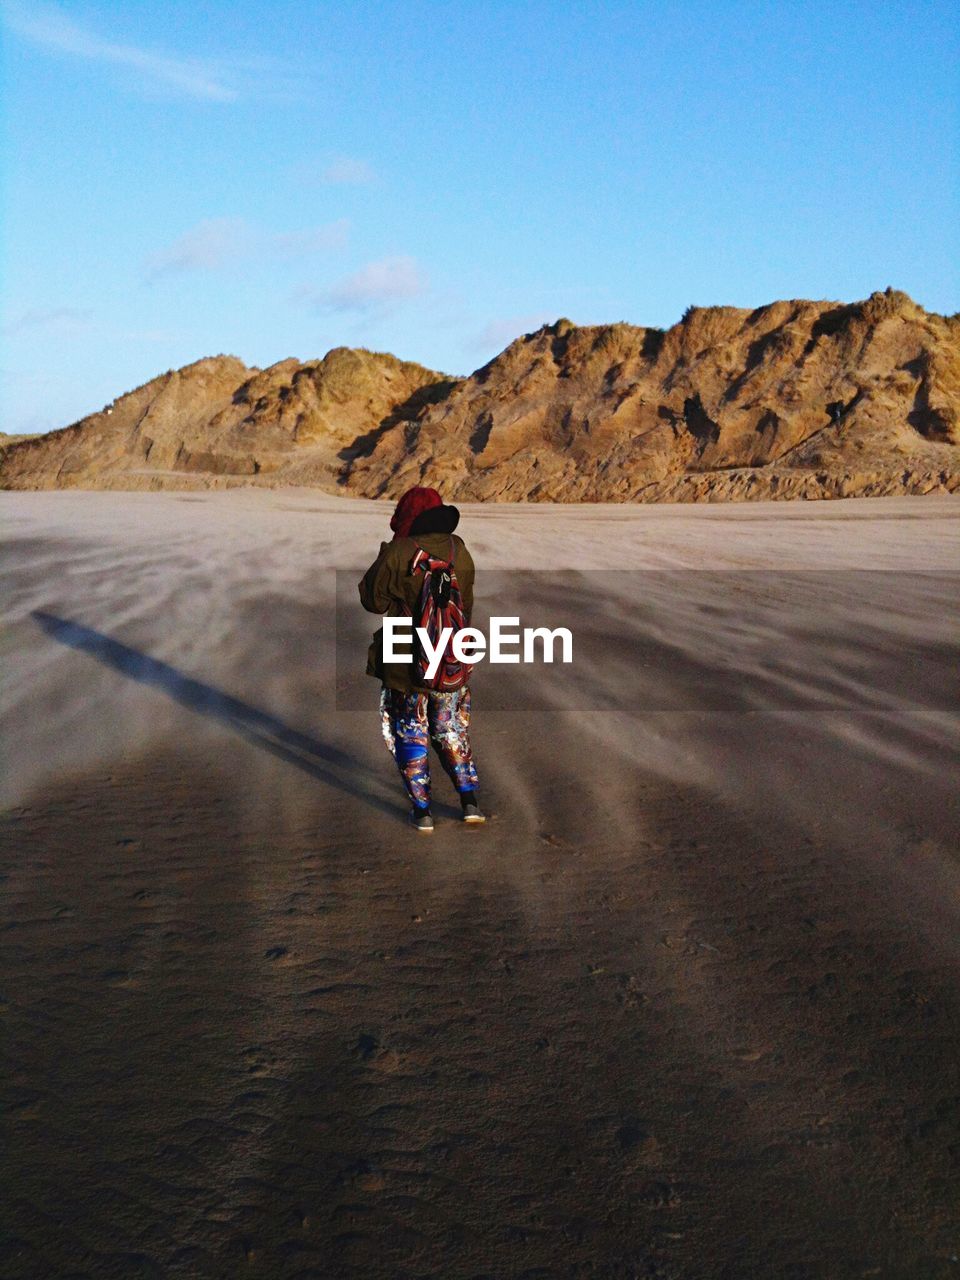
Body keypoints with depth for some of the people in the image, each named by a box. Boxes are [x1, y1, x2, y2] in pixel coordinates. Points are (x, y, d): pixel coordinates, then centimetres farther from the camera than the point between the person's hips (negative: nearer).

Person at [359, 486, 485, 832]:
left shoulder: (398, 554, -17)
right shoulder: (460, 552, -2)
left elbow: (372, 599, -6)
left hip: (407, 663, -4)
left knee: (411, 734, 12)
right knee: (452, 730, 20)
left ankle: (421, 809, 15)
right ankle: (469, 800, 17)